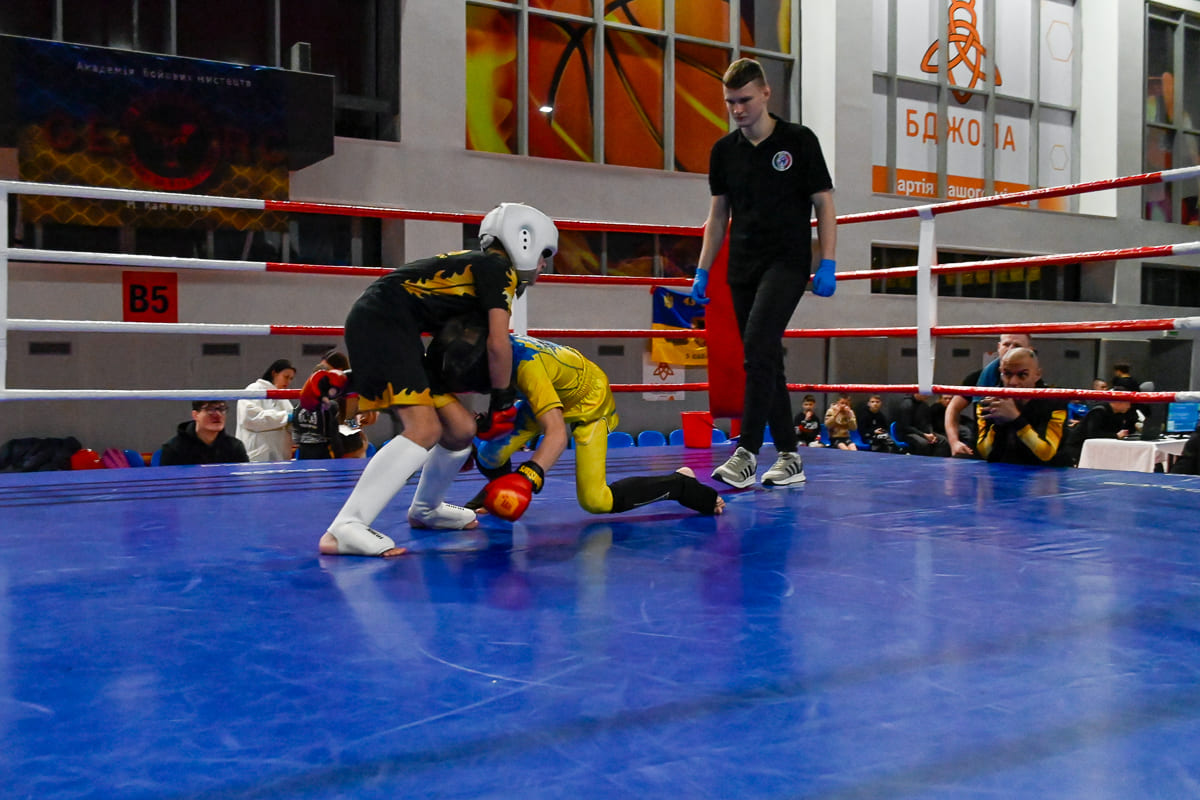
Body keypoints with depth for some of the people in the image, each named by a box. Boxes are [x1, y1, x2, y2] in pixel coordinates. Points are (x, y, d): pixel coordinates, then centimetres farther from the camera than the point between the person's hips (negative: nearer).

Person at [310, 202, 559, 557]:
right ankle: (343, 528, -26)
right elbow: (498, 344, -13)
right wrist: (503, 402, 0)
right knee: (424, 429, -22)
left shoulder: (473, 266, 25)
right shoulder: (499, 268, -2)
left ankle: (425, 510, 36)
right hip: (380, 320, -9)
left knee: (461, 429, 11)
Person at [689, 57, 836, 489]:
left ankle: (746, 453, -20)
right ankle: (789, 457, 14)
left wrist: (828, 266, -9)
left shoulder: (799, 140, -3)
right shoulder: (724, 150, 9)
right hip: (742, 267, 5)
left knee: (758, 346, -21)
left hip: (787, 262, -5)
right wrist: (702, 271, 10)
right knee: (765, 360, 6)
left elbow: (824, 206, -1)